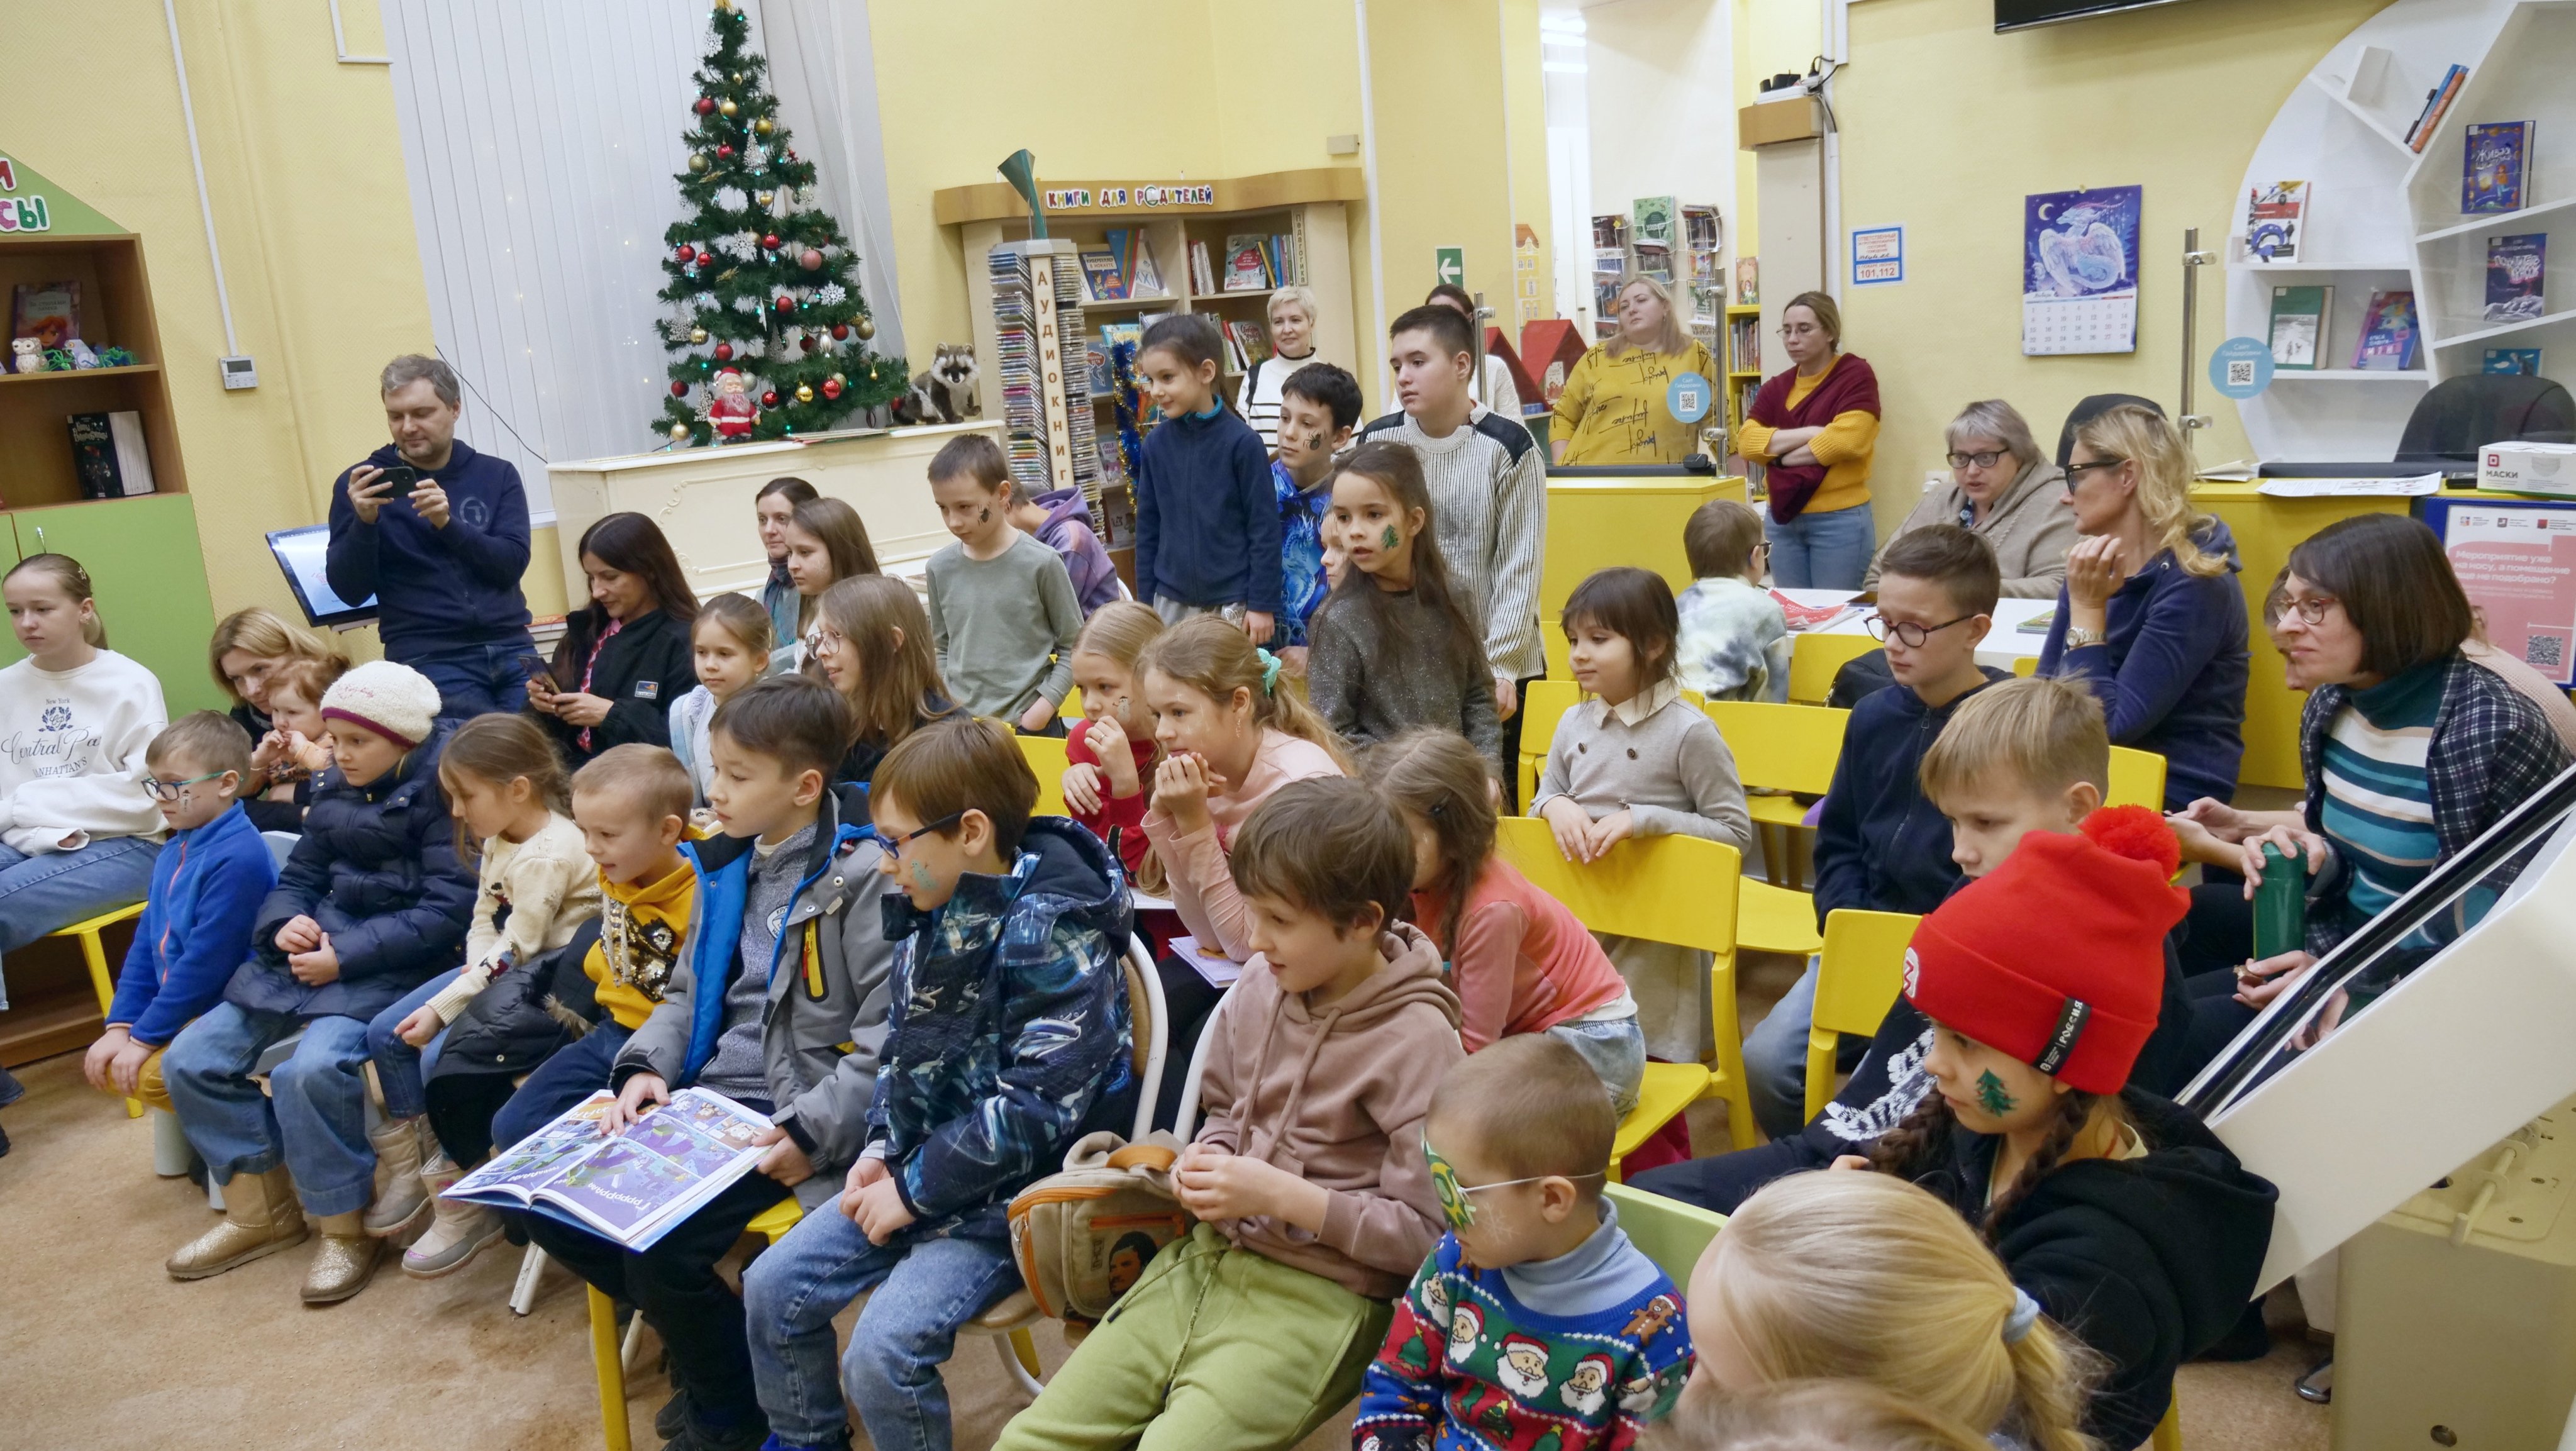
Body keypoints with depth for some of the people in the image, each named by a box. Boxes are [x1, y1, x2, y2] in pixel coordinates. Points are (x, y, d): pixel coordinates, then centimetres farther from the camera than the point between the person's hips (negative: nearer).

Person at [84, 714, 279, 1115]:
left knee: (151, 1074, -24)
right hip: (180, 1006, 10)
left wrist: (145, 1037, -18)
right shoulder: (174, 851, 7)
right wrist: (120, 1025, 2)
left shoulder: (239, 857, -23)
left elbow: (207, 961, -24)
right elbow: (147, 942, 11)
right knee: (103, 1066, 1)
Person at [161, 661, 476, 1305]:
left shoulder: (443, 788, -12)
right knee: (191, 1059, 1)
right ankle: (261, 1211, 17)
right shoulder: (338, 788, 11)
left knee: (312, 1069, -30)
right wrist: (286, 923, -7)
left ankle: (347, 1227, -7)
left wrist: (346, 956, -20)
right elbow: (299, 877, 16)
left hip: (396, 960, -8)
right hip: (317, 944, 8)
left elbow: (449, 910, -18)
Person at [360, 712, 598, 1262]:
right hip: (498, 971, 10)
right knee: (385, 1032, 4)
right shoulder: (497, 840, 7)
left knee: (443, 1056, -22)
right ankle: (412, 1170, 18)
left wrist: (442, 1008, -19)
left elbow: (515, 952, -23)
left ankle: (465, 1205, -4)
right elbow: (484, 921, 12)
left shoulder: (548, 855, -23)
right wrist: (477, 967, -8)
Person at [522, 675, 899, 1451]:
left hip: (793, 1111, -8)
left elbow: (890, 1034, -20)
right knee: (550, 1205, 2)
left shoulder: (863, 876, -16)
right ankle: (703, 1336, 20)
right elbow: (686, 993, 18)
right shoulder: (727, 864, 9)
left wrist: (814, 1132, -25)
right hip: (706, 1095, 9)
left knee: (659, 1244, -24)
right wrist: (647, 1066, 0)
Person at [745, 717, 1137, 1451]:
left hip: (1015, 1192, -8)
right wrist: (882, 1150, 1)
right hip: (919, 1168, 9)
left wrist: (916, 1189, -19)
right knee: (774, 1286, 6)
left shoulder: (1052, 933, -22)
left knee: (882, 1351, -20)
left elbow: (1034, 1108, -26)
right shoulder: (936, 911, 3)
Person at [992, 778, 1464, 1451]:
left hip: (1319, 1299, -6)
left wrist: (1281, 1195, -18)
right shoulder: (1260, 985, 1)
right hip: (1206, 1261, 6)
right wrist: (1201, 1165, -1)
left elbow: (1426, 1233, -14)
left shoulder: (1417, 1039, -17)